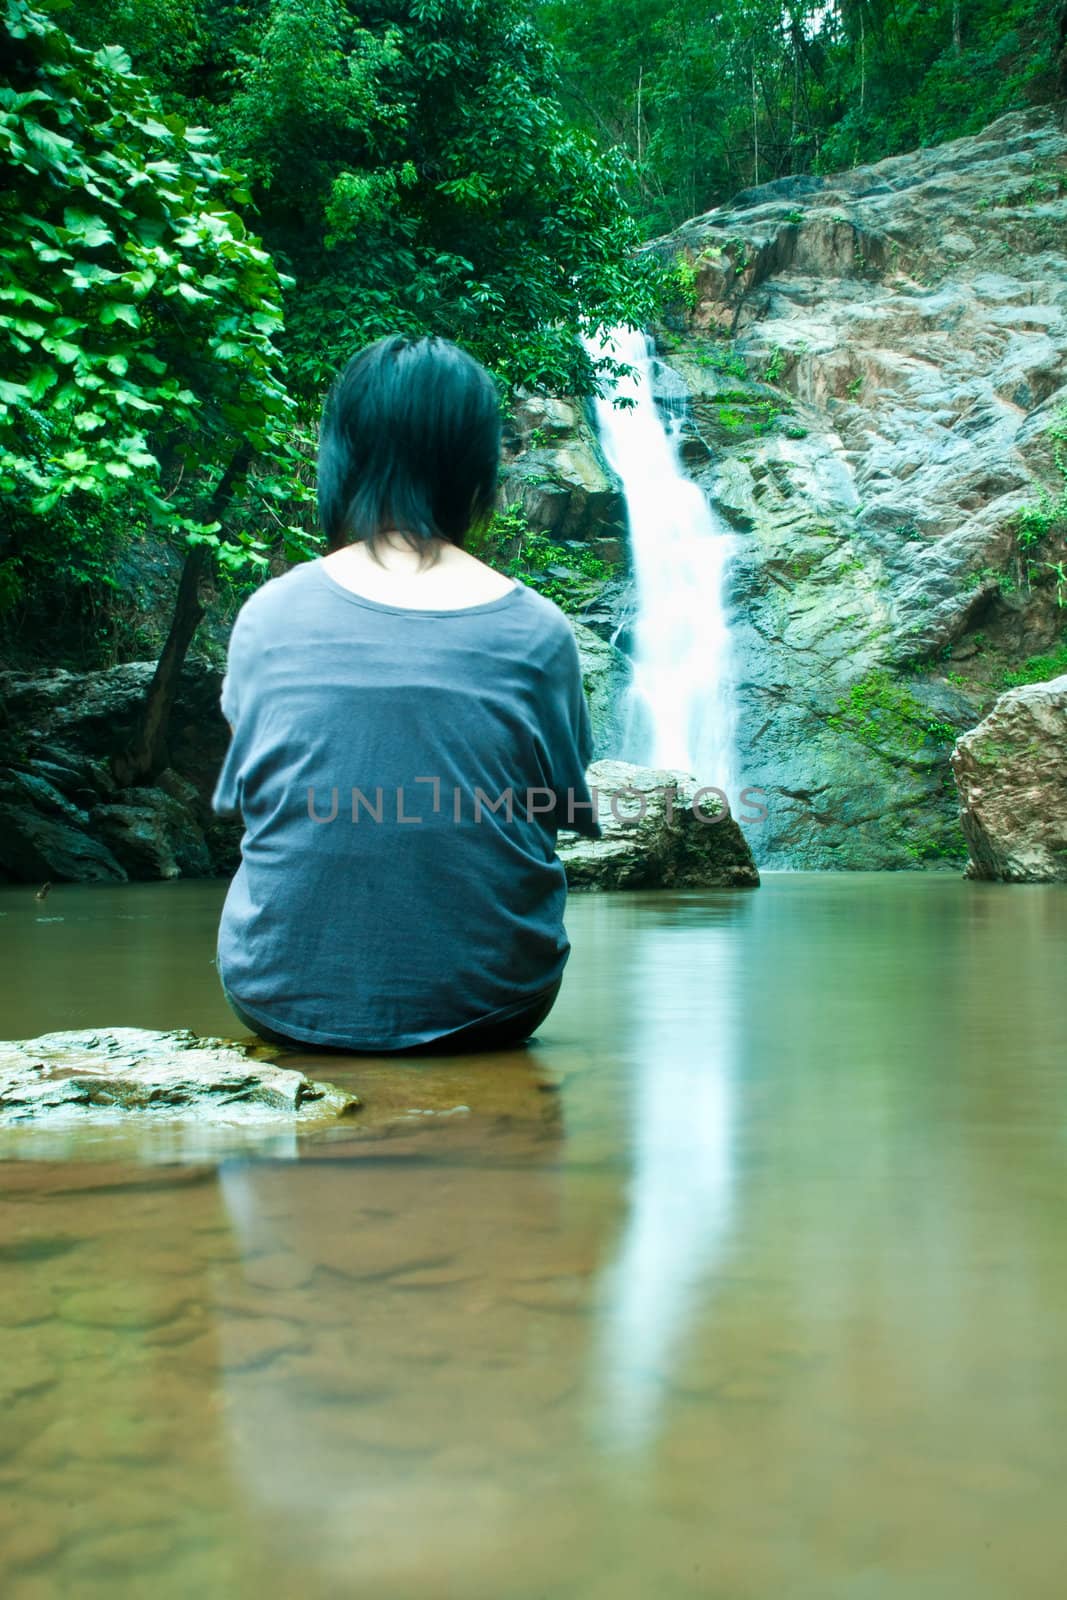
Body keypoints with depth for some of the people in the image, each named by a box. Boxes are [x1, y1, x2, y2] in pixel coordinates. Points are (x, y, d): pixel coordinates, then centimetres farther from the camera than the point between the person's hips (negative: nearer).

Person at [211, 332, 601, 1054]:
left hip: (285, 999, 1)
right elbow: (566, 808, 1)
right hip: (485, 1008, 0)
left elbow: (243, 793, 5)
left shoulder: (269, 613, -9)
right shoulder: (537, 631, -12)